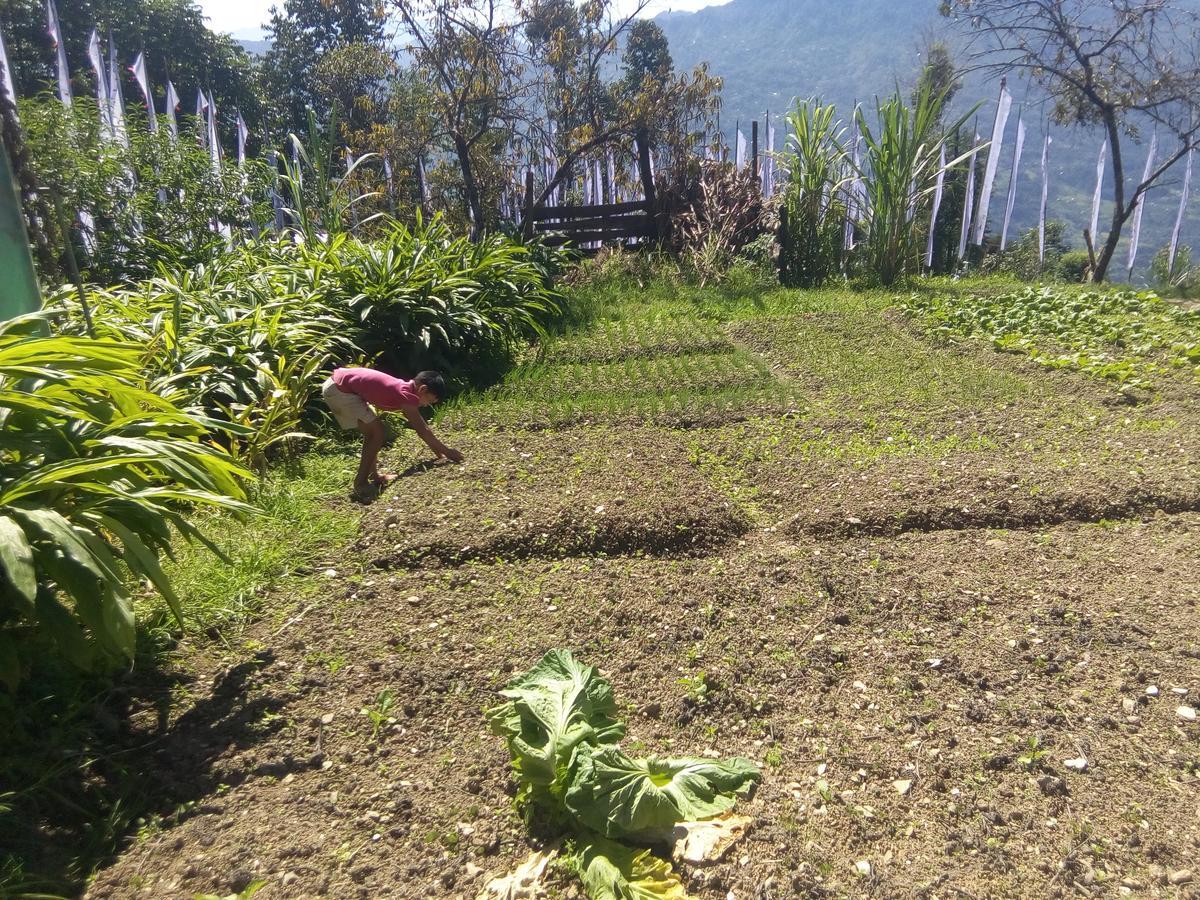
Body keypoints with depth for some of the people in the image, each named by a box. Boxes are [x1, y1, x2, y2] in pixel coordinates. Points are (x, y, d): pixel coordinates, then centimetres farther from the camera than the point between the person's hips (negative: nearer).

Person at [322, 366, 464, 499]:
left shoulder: (405, 388, 11)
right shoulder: (406, 395, -18)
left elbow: (422, 426, 19)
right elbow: (422, 431, -14)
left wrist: (438, 451, 21)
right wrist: (446, 451, -5)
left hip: (340, 384, 10)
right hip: (340, 390, -10)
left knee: (372, 431, 18)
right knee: (377, 432, -7)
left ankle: (374, 474, 25)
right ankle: (361, 483, 0)